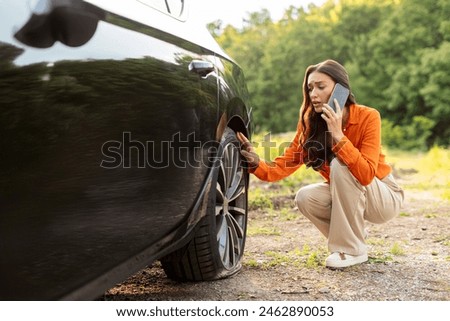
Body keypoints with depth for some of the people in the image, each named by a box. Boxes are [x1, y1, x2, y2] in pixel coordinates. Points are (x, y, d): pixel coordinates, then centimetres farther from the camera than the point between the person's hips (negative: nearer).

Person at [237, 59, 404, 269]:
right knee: (305, 198, -24)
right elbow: (282, 166, -14)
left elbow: (366, 175, -33)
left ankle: (352, 249, -17)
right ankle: (350, 238, 4)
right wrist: (256, 163, -33)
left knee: (341, 165, -30)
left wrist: (338, 136, -39)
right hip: (346, 196, 4)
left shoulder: (367, 117, -23)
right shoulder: (310, 124, -9)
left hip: (385, 197, -4)